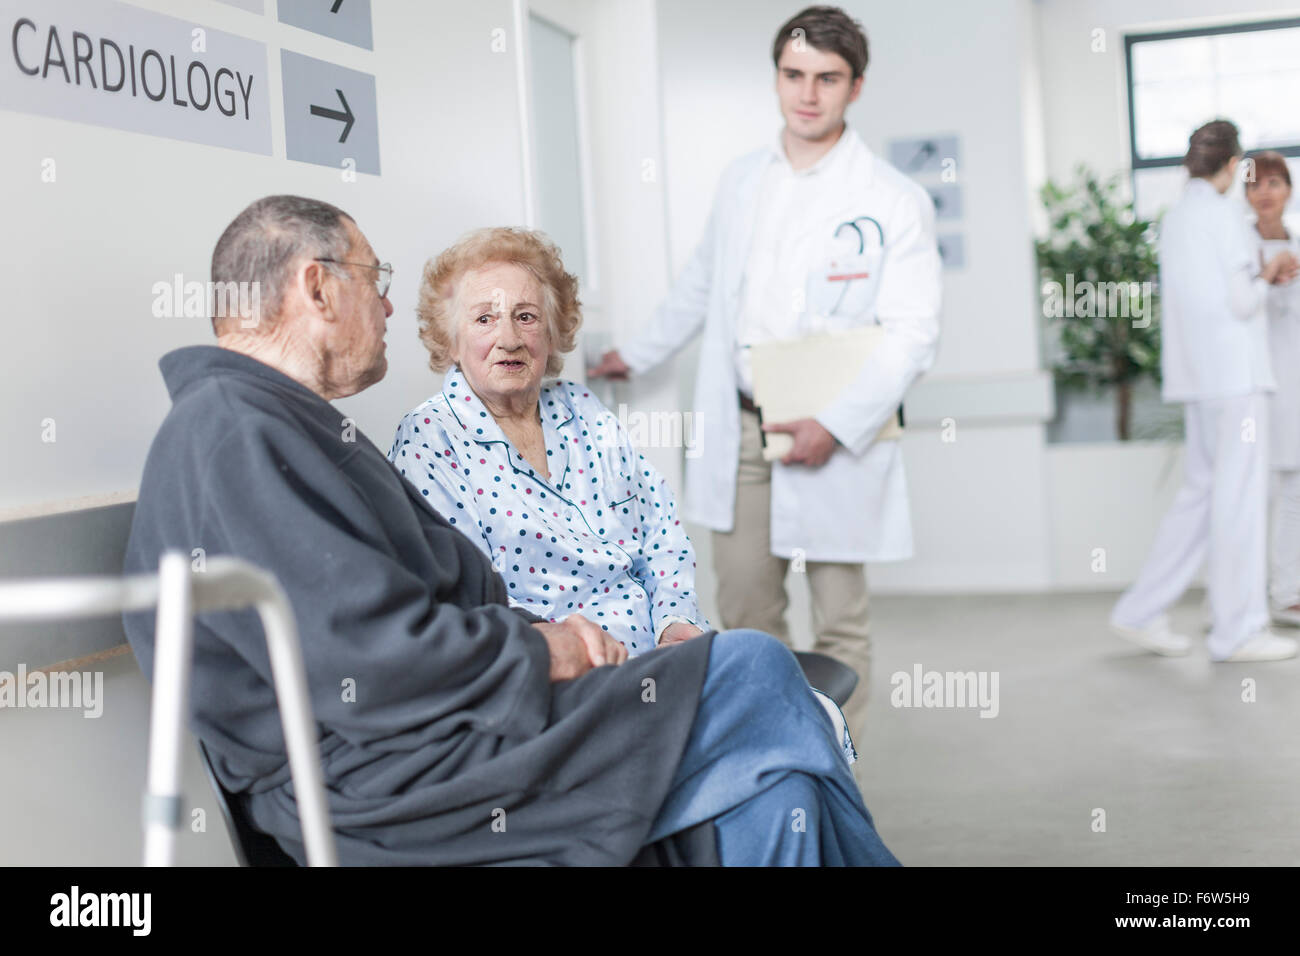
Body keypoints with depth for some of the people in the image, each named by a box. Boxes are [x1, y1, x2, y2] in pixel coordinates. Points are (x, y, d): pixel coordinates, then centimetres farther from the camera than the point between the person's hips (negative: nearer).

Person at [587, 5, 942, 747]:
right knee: (746, 616, 7)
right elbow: (701, 287, 27)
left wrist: (836, 427, -20)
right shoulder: (740, 182, 12)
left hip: (835, 441, -4)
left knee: (839, 625, 2)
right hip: (739, 432, 4)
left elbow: (914, 335, -10)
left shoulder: (895, 201, -5)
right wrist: (639, 354, 36)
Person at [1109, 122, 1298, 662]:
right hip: (1235, 371, -8)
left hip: (1198, 372, 8)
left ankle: (1142, 611, 11)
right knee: (1239, 495, -4)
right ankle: (1237, 630, 0)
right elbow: (1241, 302, -14)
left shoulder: (1175, 217, 14)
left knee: (1201, 492, 12)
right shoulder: (1221, 214, -11)